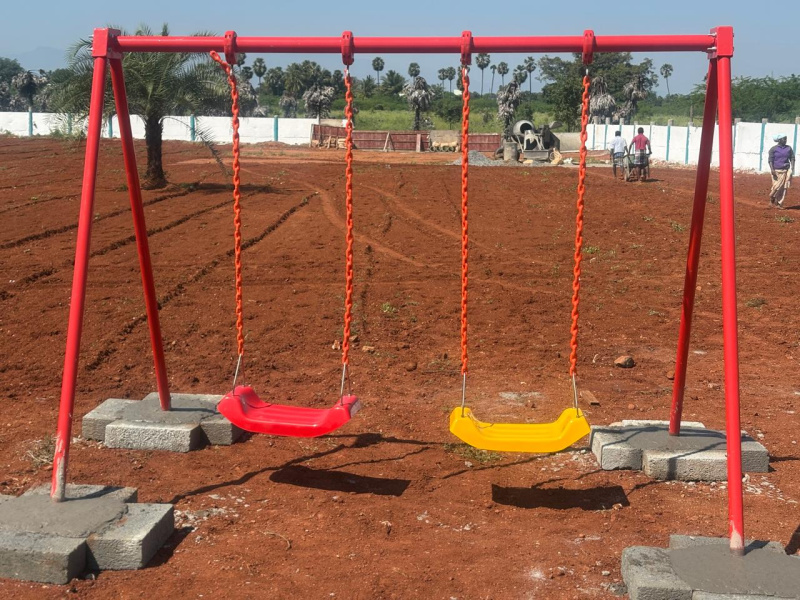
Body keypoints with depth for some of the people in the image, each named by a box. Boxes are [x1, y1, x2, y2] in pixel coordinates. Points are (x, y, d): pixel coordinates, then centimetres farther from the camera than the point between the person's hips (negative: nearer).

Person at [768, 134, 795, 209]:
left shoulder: (789, 148, 10)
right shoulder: (773, 149, -1)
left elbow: (792, 158, 11)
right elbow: (770, 160, -6)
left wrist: (792, 168, -2)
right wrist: (772, 169, -17)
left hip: (786, 170, 3)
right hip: (777, 170, -3)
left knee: (784, 188, -2)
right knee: (777, 186, -6)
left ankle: (779, 204, 4)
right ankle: (772, 199, 20)